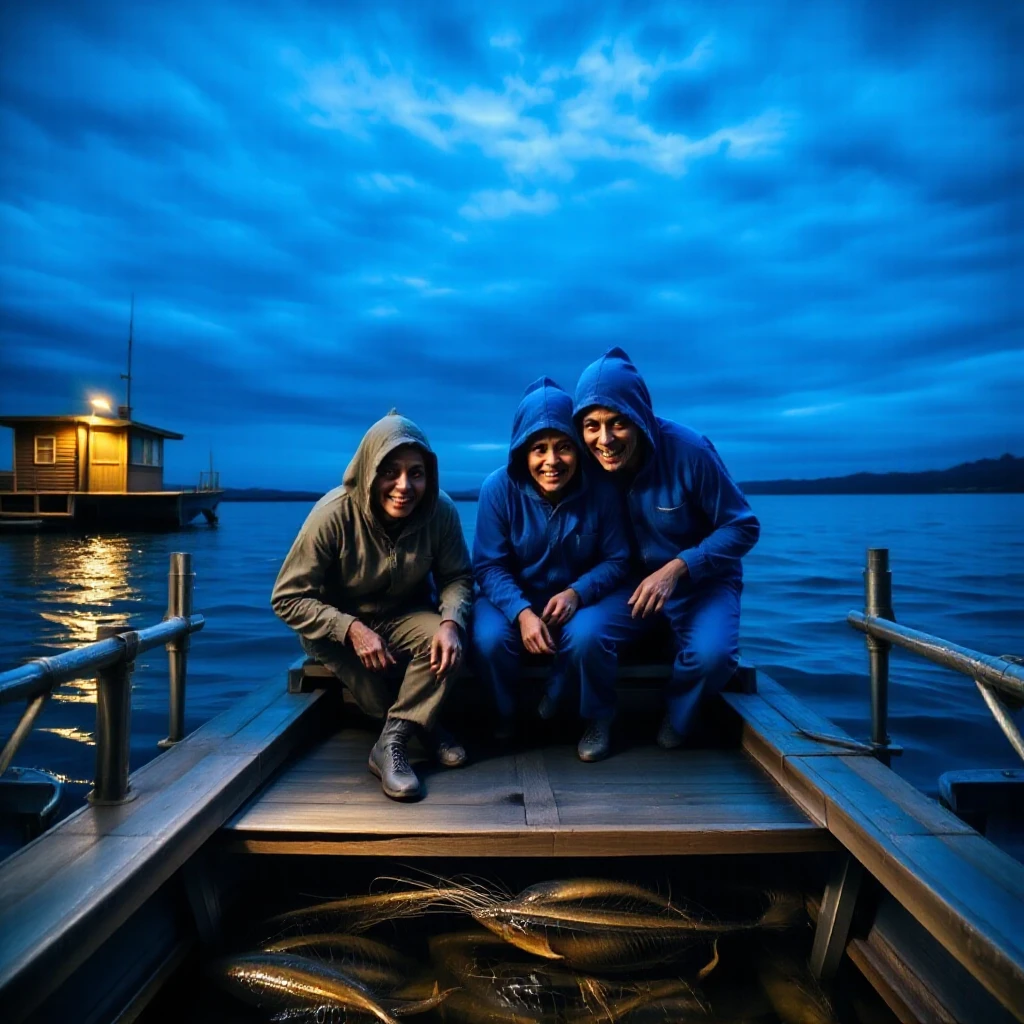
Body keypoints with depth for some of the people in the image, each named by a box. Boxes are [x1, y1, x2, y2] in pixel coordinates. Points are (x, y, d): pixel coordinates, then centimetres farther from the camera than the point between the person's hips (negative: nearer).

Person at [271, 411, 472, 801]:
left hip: (405, 618, 1)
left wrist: (451, 622, -31)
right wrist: (351, 629, -32)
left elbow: (457, 577, -9)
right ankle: (419, 729, 5)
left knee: (443, 641, -29)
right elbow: (288, 598, -20)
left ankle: (391, 745, -18)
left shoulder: (441, 511, -20)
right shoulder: (334, 514, -27)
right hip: (338, 624, 0)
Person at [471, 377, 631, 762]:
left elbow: (617, 559, -8)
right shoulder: (499, 488, -17)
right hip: (514, 597, 1)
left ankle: (596, 718, 3)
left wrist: (576, 592, -26)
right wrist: (522, 612, -32)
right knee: (488, 640, -29)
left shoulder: (600, 489, -17)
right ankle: (504, 715, 7)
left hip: (581, 595, 0)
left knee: (586, 638, -32)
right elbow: (489, 566, -15)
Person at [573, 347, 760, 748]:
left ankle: (677, 718, 6)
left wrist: (677, 568, -28)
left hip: (703, 581, -2)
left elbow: (743, 527, -16)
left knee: (711, 654, -30)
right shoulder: (589, 465, -14)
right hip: (635, 579, 2)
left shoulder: (688, 450, -24)